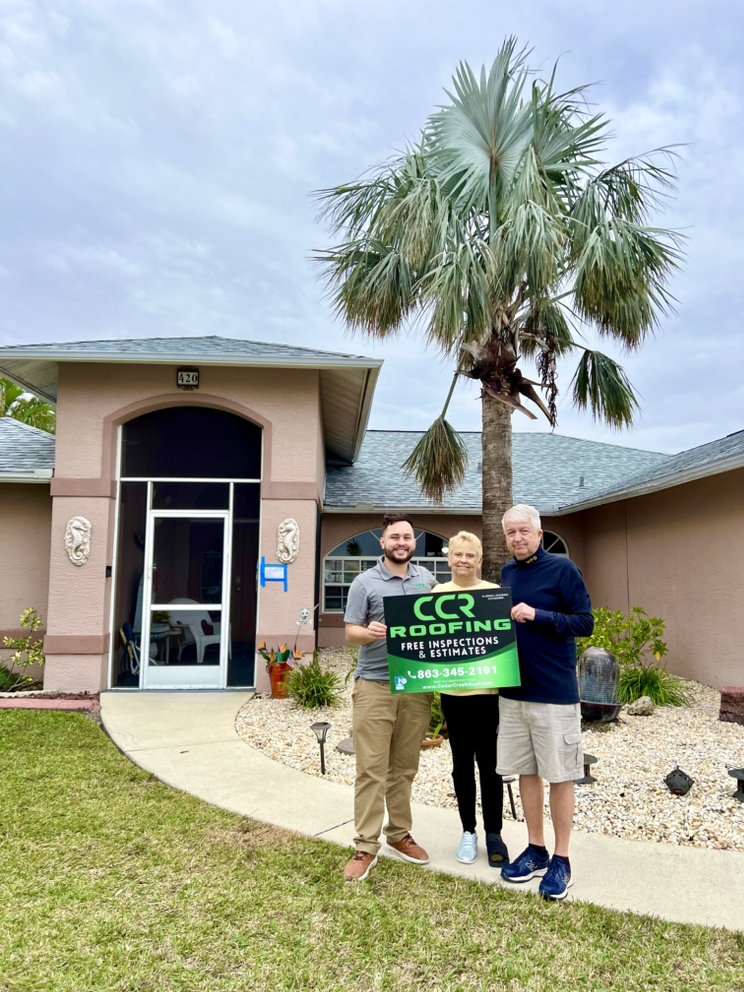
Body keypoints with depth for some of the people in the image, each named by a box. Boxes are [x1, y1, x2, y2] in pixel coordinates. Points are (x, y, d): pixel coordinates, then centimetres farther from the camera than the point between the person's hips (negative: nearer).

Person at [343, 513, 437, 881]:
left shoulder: (427, 579, 9)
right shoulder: (365, 583, -4)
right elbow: (350, 633, -5)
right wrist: (369, 633, -25)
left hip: (417, 686, 4)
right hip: (374, 686, -3)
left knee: (404, 768, 14)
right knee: (371, 769, -1)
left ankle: (399, 834, 27)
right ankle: (365, 847, 7)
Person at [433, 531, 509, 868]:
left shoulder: (494, 593, -3)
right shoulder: (437, 594, 2)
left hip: (487, 691, -2)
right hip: (453, 691, 2)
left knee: (489, 763, 5)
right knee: (462, 763, 12)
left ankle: (493, 833, 21)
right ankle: (468, 832, 26)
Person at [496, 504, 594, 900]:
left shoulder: (562, 569, -8)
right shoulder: (507, 573, 10)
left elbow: (584, 622, -11)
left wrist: (537, 616, -21)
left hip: (554, 692, -5)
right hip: (513, 691, 6)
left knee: (559, 775, 4)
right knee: (526, 771, 13)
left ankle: (561, 860, 18)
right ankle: (535, 850, 27)